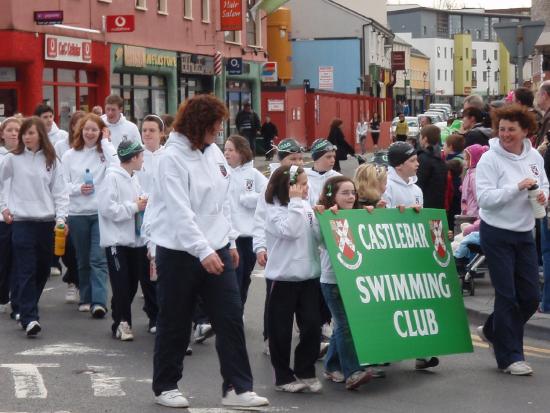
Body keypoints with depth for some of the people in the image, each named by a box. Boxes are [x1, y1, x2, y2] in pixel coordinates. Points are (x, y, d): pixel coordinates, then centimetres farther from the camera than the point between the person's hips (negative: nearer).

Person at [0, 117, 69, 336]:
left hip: (47, 222, 3)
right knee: (26, 271, -9)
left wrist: (61, 217, -6)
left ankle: (26, 309, 27)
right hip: (21, 221, -3)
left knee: (42, 270, 9)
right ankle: (29, 318, -14)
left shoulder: (51, 160, 6)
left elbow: (59, 191, 4)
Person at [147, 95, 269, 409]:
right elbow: (180, 212, -22)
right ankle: (166, 386, 22)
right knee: (175, 324, 7)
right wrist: (203, 251, -27)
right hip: (180, 253, -6)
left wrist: (231, 241, 13)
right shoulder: (172, 157, -15)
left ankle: (237, 388, 7)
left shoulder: (214, 152, 6)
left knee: (231, 317, 2)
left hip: (216, 249, 6)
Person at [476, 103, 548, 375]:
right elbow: (484, 198, -20)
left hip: (524, 233, 6)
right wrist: (517, 187, -26)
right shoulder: (490, 159, -13)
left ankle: (492, 331, 32)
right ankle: (509, 356, 9)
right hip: (497, 234, -6)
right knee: (507, 296, -1)